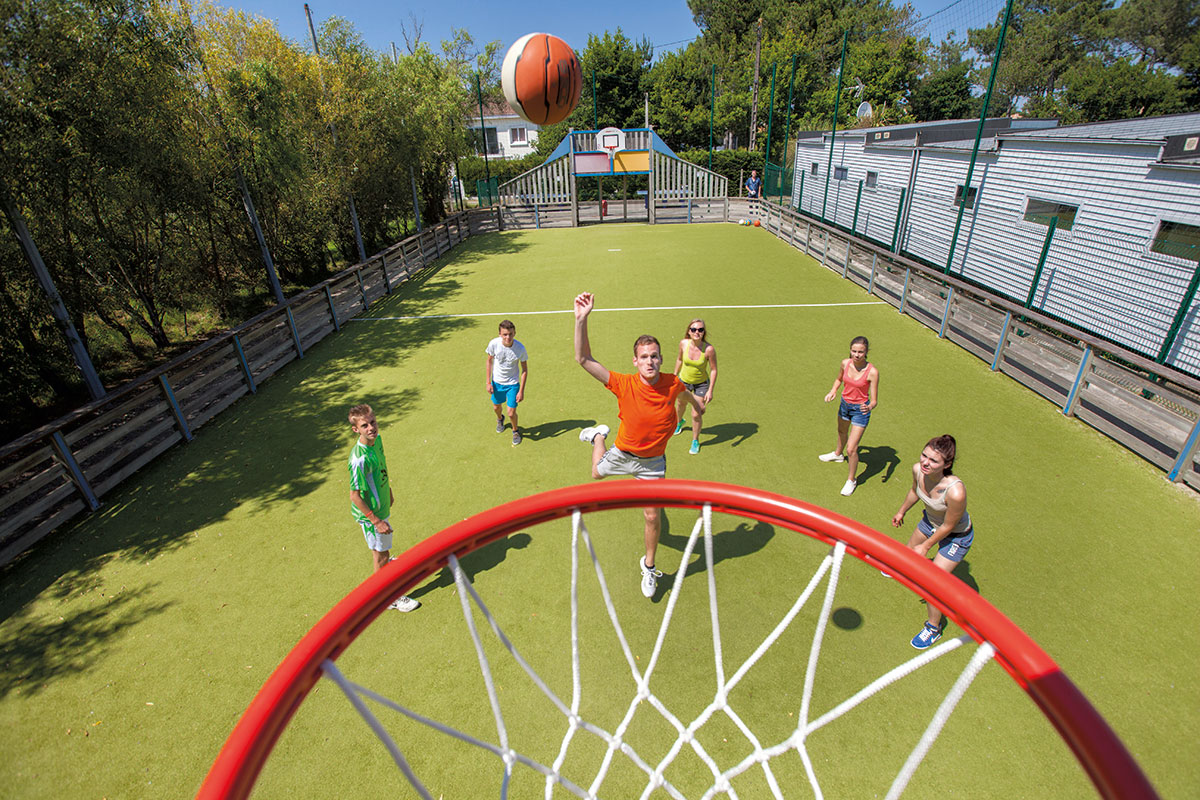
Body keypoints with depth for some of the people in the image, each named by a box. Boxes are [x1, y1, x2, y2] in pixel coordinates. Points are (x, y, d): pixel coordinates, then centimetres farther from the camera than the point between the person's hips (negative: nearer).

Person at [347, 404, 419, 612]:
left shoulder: (377, 439, -9)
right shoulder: (359, 459, -35)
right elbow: (355, 495, -28)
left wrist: (388, 491, 21)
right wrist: (376, 521, -23)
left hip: (381, 506, 8)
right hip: (370, 513, -8)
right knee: (380, 554, 10)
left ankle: (386, 564, 62)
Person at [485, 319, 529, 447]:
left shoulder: (520, 348, -25)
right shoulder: (494, 344, -21)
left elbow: (525, 370, -12)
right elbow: (489, 361, -2)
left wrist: (521, 391, -12)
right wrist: (488, 382, -2)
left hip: (513, 384, -2)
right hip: (497, 382, 2)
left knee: (511, 413, -3)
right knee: (496, 407, 22)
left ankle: (515, 431, 31)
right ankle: (500, 419, 60)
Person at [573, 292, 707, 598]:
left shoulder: (672, 384, -20)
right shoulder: (624, 384, -26)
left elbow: (685, 391, 8)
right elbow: (584, 359, -32)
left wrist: (695, 400, 29)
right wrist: (581, 319, -42)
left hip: (652, 462, 0)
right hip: (622, 454, 0)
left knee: (652, 516, 4)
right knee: (597, 474, 28)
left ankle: (649, 566, 31)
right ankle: (599, 436, 57)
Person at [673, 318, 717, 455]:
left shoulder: (709, 349, -28)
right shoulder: (683, 343, -19)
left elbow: (713, 370, -16)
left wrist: (710, 391, -18)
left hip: (701, 384, -3)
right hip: (684, 381, 3)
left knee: (696, 415, -3)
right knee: (681, 404, 26)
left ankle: (695, 441, 24)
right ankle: (679, 422, 62)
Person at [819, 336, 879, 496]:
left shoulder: (872, 372, -25)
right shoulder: (845, 363, -12)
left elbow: (874, 400, -21)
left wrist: (869, 407, -42)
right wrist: (833, 391, -7)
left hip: (860, 410, -5)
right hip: (845, 404, 5)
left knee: (851, 449, -6)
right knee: (842, 431, 33)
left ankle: (851, 480, 18)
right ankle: (838, 454, 65)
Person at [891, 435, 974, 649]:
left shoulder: (955, 491, -44)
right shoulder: (918, 469, -27)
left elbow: (948, 526, -25)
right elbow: (914, 491, 0)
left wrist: (926, 546, -11)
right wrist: (901, 512, 16)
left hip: (956, 536, -6)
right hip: (930, 521, 6)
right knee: (911, 550, 32)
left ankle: (934, 628, 26)